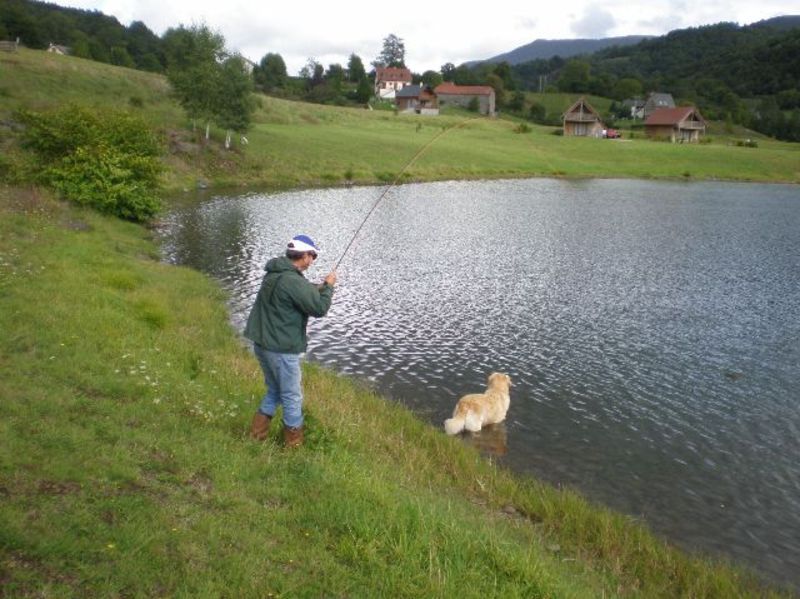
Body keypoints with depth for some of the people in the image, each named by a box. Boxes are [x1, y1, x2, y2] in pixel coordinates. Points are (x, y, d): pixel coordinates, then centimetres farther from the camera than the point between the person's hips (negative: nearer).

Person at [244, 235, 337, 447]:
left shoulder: (274, 274, 8)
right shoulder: (294, 281, -22)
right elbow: (319, 309, -19)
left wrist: (317, 290, 14)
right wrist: (328, 286, -4)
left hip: (262, 343, 9)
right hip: (281, 349, -9)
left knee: (274, 390, 24)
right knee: (292, 397, 6)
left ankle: (256, 435, 29)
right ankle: (294, 444, 18)